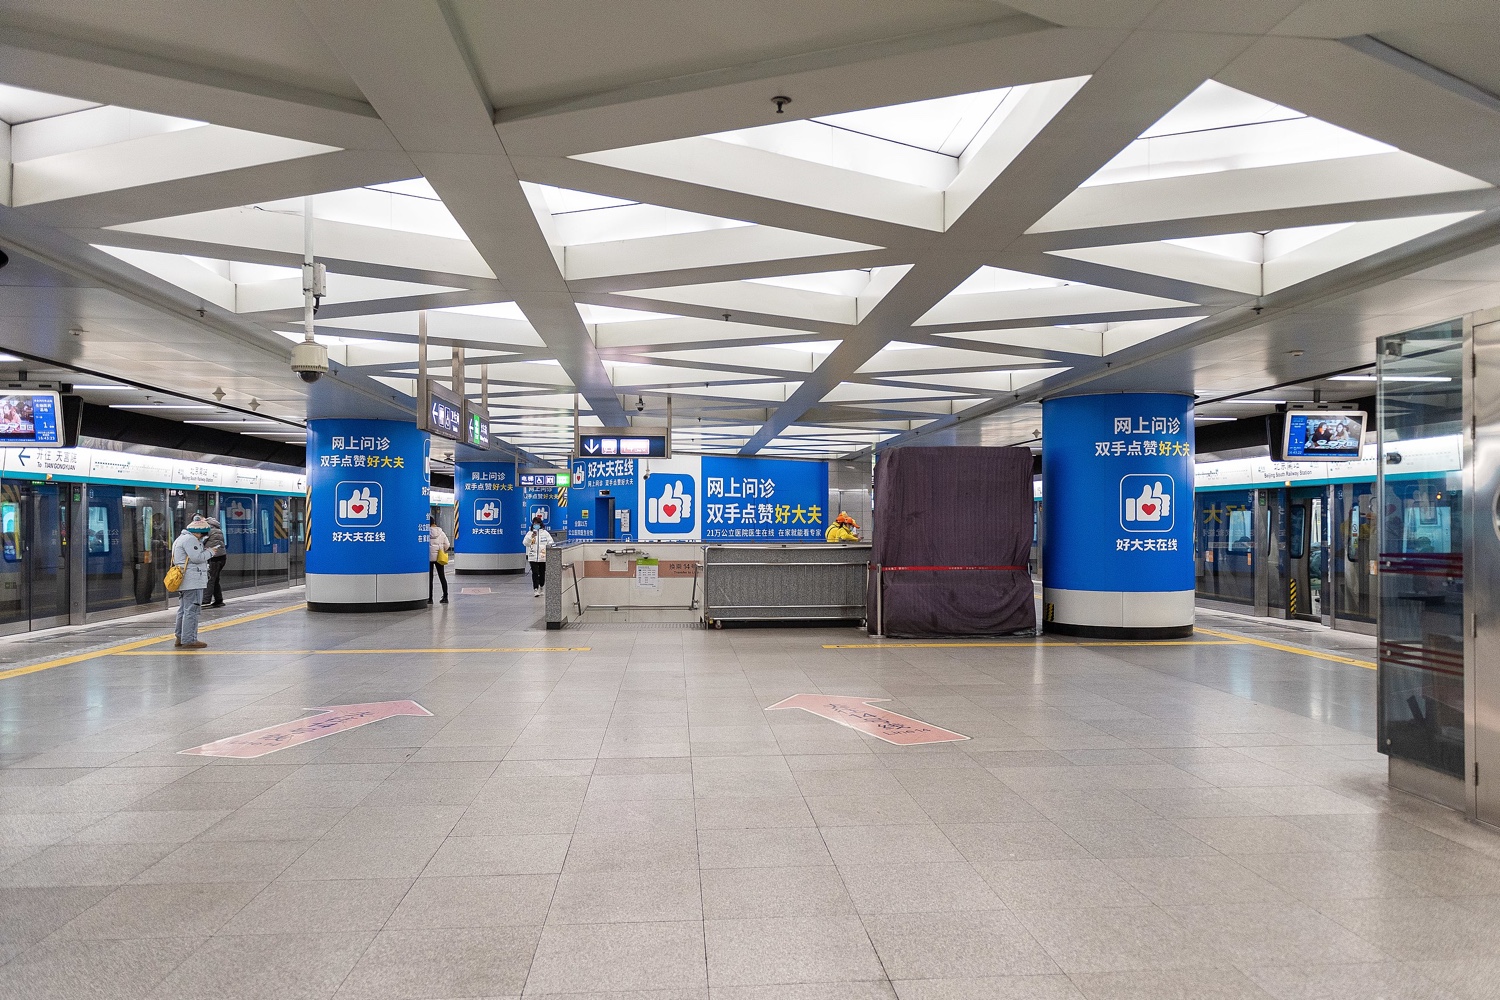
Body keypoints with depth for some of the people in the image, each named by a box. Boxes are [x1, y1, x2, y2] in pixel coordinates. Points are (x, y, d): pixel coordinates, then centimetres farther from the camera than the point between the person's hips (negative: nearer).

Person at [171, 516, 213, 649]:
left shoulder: (180, 539, 22)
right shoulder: (190, 539, -13)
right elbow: (196, 557, -19)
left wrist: (203, 548, 15)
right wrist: (209, 552, -4)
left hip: (183, 582, 11)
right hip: (193, 581, -11)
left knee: (183, 610, 17)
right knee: (191, 610, -9)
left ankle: (180, 638, 25)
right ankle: (189, 640, -9)